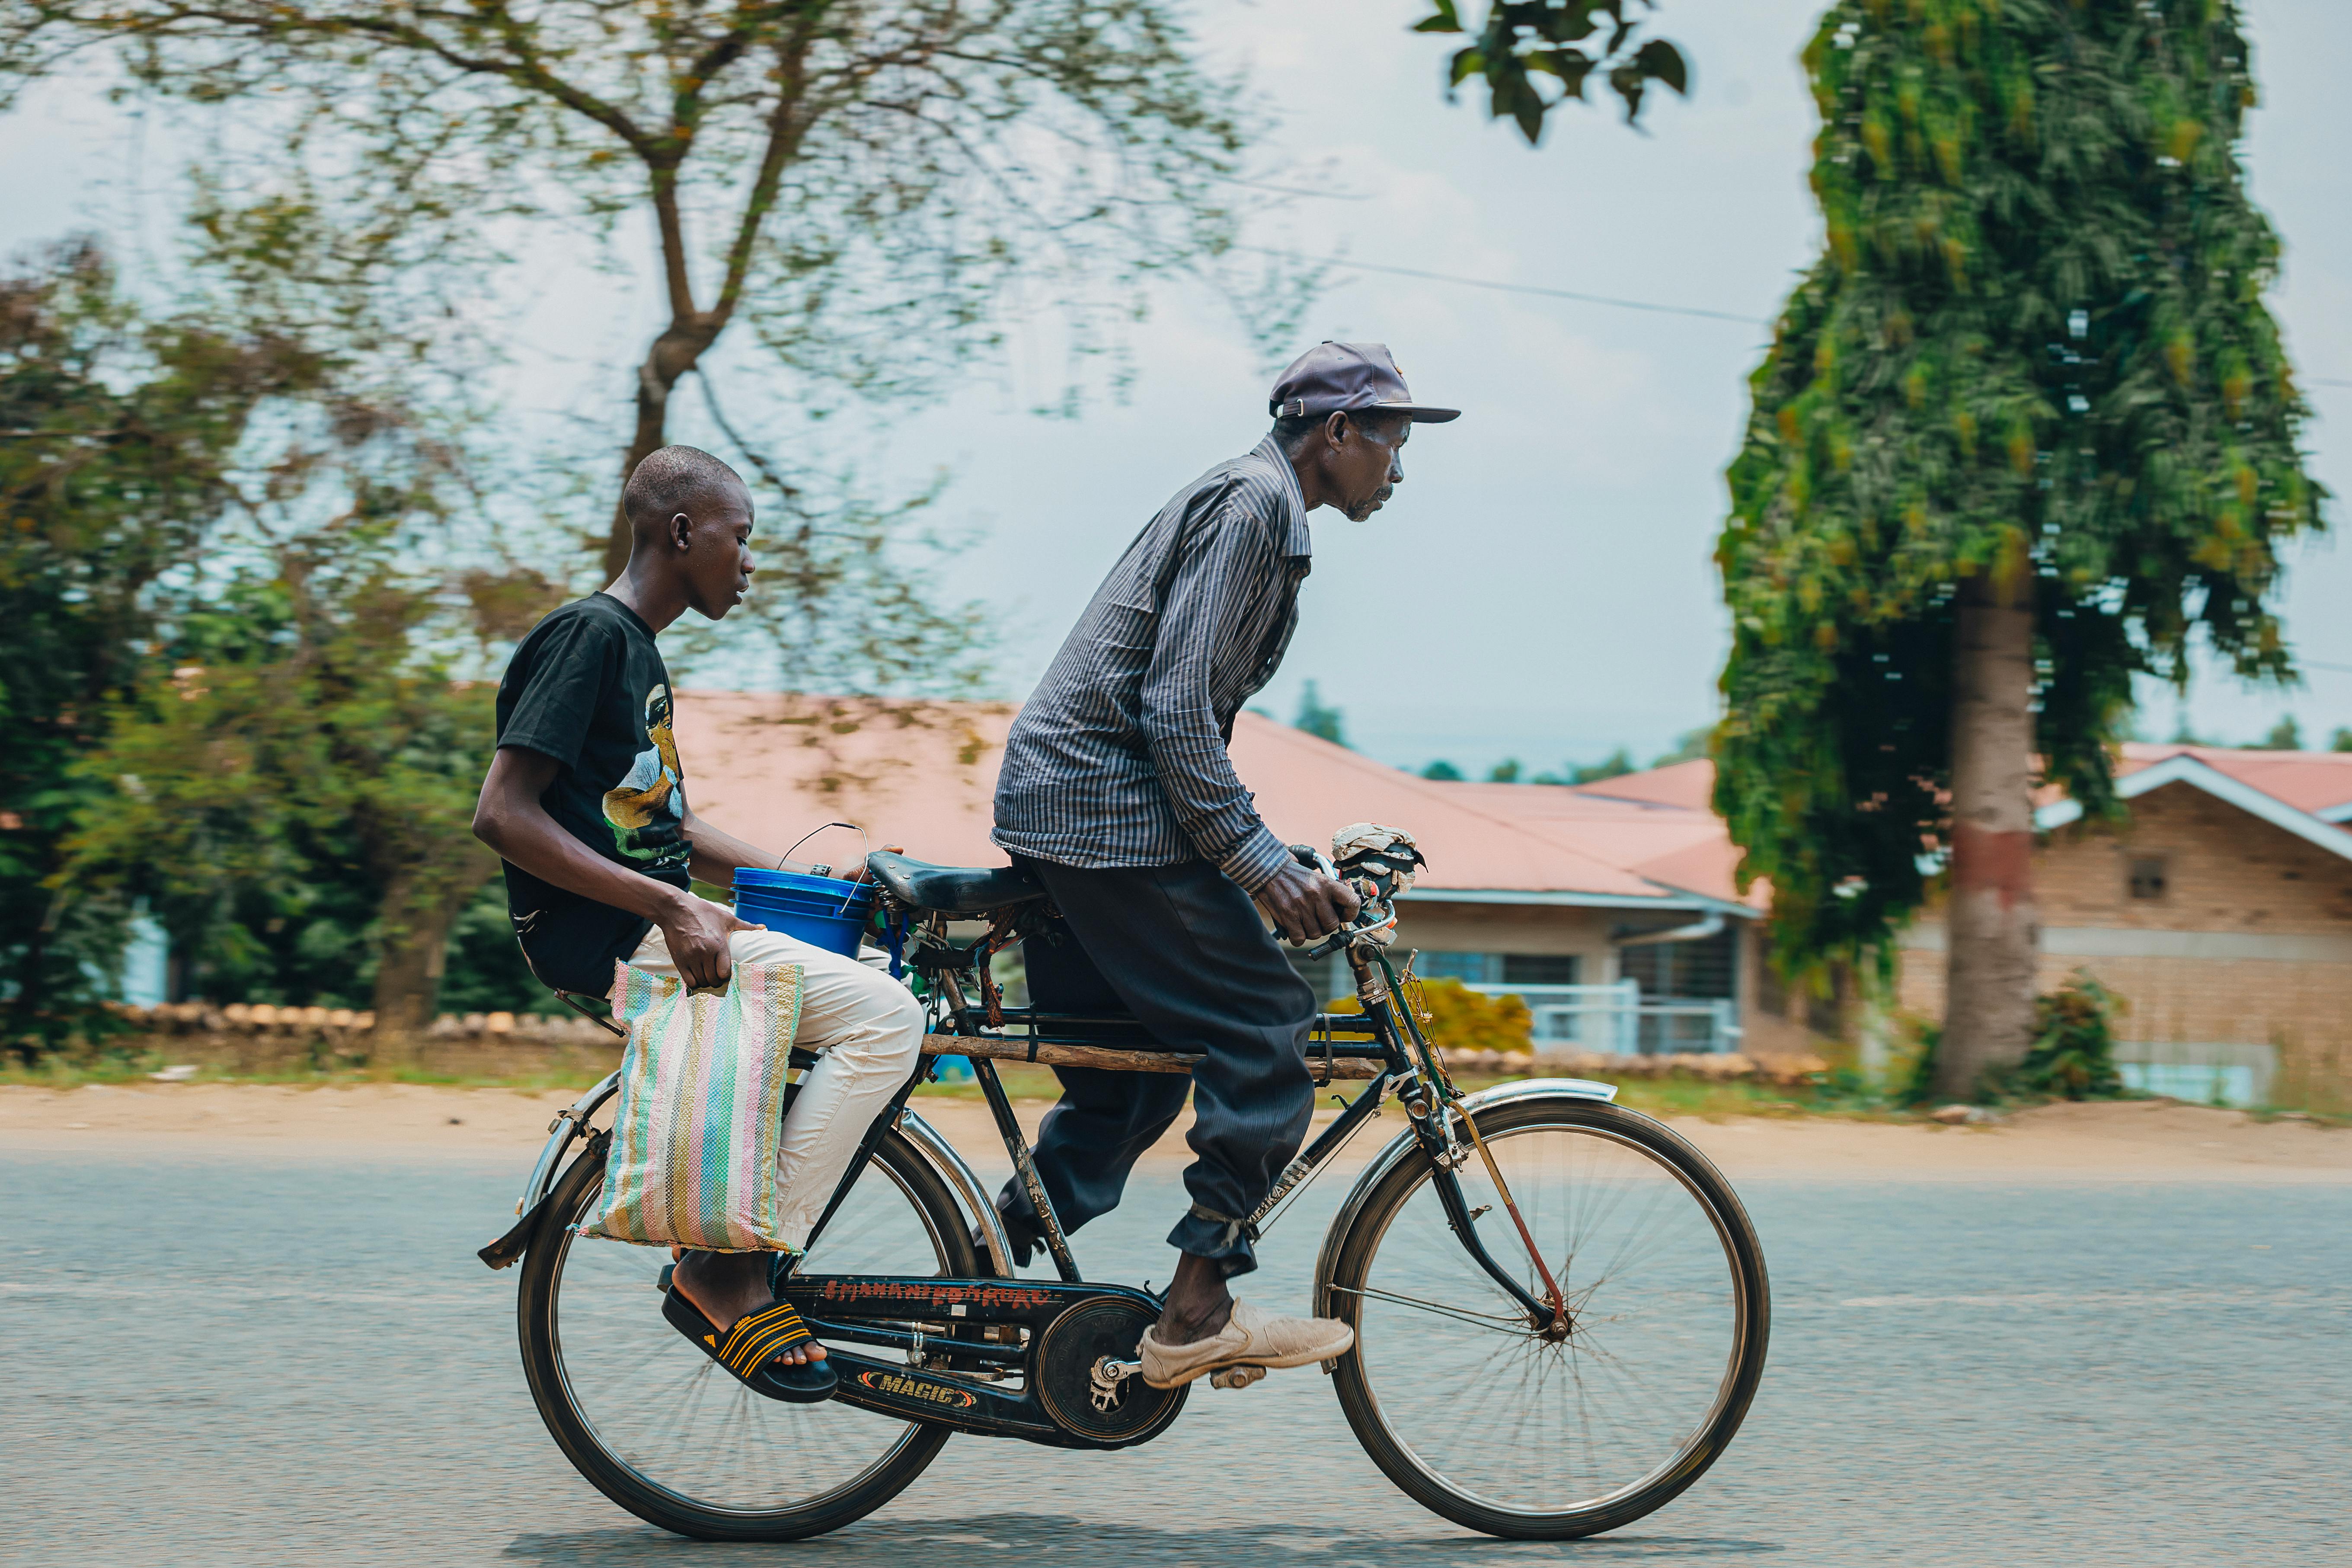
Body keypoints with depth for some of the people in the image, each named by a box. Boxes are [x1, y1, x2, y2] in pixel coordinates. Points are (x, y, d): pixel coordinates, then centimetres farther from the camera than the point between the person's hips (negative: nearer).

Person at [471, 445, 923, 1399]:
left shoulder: (636, 650, 19)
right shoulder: (589, 635, -11)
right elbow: (503, 815, -20)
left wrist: (813, 879, 17)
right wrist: (669, 908, -25)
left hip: (656, 927, 10)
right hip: (608, 941, -10)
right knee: (883, 1017, -19)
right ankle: (731, 1276, -15)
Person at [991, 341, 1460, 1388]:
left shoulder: (1254, 503, 22)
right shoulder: (1253, 500, -11)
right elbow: (1177, 708, -19)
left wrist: (1262, 855, 22)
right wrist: (1258, 862, -20)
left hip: (1051, 804, 11)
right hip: (1107, 807, -11)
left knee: (1132, 1076, 13)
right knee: (1263, 1034, -9)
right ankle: (1198, 1316, -9)